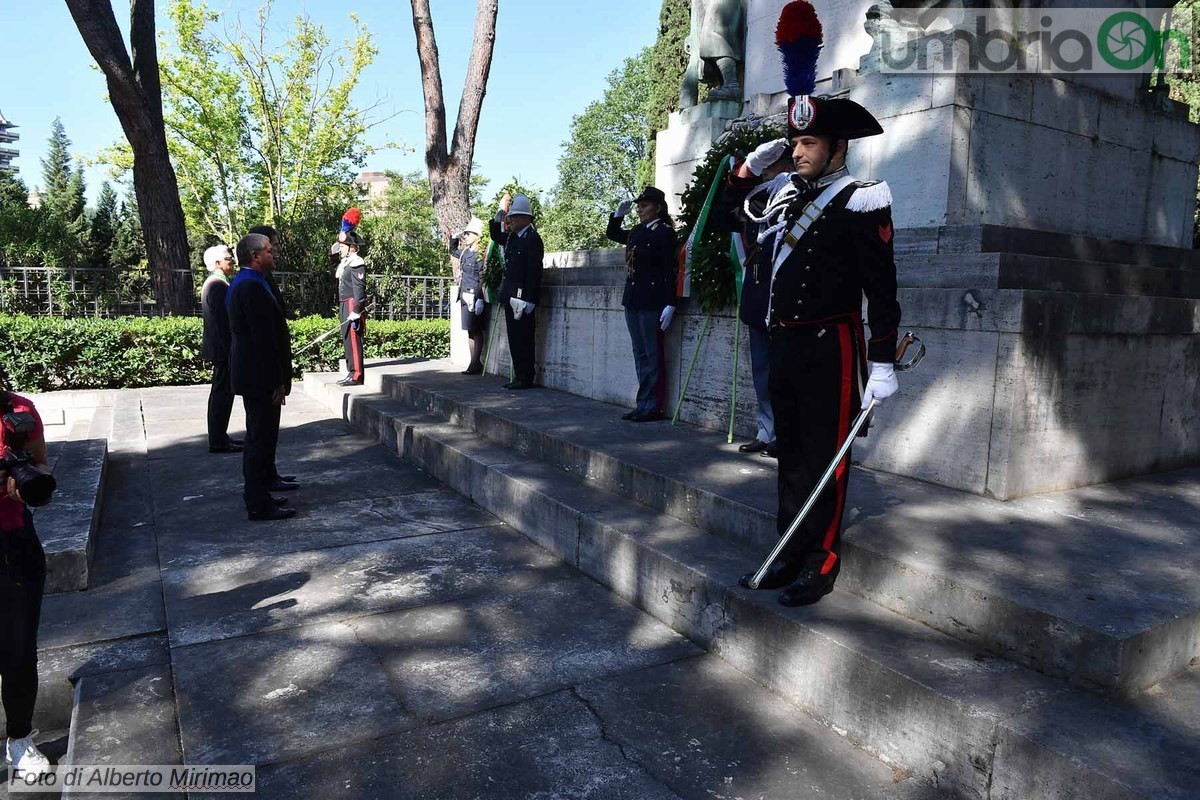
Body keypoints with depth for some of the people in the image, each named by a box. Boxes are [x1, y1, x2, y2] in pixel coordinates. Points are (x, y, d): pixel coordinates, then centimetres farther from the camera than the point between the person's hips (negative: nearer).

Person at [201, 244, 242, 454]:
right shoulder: (219, 285, -17)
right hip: (223, 349, -11)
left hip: (219, 348, 11)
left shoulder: (212, 283, 15)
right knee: (222, 393, -6)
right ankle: (218, 442, 0)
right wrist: (231, 350, -21)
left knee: (220, 393, 16)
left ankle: (219, 437, 25)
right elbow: (222, 322, -22)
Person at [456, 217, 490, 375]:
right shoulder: (465, 252, 13)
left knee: (476, 332, -3)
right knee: (470, 332, 10)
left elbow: (483, 278, -16)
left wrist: (479, 299, -20)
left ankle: (476, 364, 2)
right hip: (466, 297, 9)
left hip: (475, 297, -9)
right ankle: (474, 363, 16)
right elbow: (453, 253, 37)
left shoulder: (480, 254, -11)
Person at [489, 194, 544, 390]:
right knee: (514, 339, 11)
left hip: (523, 297, -9)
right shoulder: (512, 237, 14)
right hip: (510, 296, 9)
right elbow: (496, 237, 35)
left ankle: (526, 379, 2)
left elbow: (534, 271, -18)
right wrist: (496, 221, 15)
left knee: (523, 339, -5)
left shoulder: (532, 239, -12)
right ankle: (519, 376, 18)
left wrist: (528, 300, -22)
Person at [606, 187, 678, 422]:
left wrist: (670, 305, -18)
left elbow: (670, 270, -12)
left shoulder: (665, 233, -7)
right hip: (632, 300, 8)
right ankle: (645, 404, 16)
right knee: (640, 355, 10)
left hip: (651, 302, -8)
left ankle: (650, 406, 4)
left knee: (651, 355, -1)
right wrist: (619, 214, 14)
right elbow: (612, 234, 32)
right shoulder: (636, 232, 13)